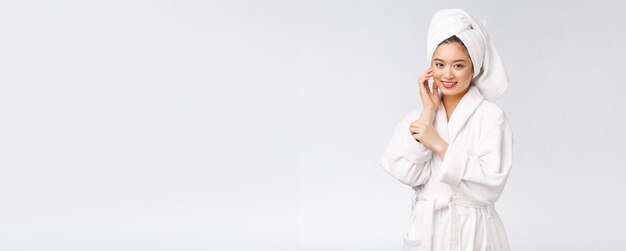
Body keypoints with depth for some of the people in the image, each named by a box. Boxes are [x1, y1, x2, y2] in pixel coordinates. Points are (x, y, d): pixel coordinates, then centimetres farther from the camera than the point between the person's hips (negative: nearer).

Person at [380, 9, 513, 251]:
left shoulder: (491, 116, -10)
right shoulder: (416, 116, 2)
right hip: (425, 229, 3)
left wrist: (438, 144, -18)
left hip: (473, 231, -3)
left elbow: (491, 185, -18)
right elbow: (407, 173, -12)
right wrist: (429, 110, -11)